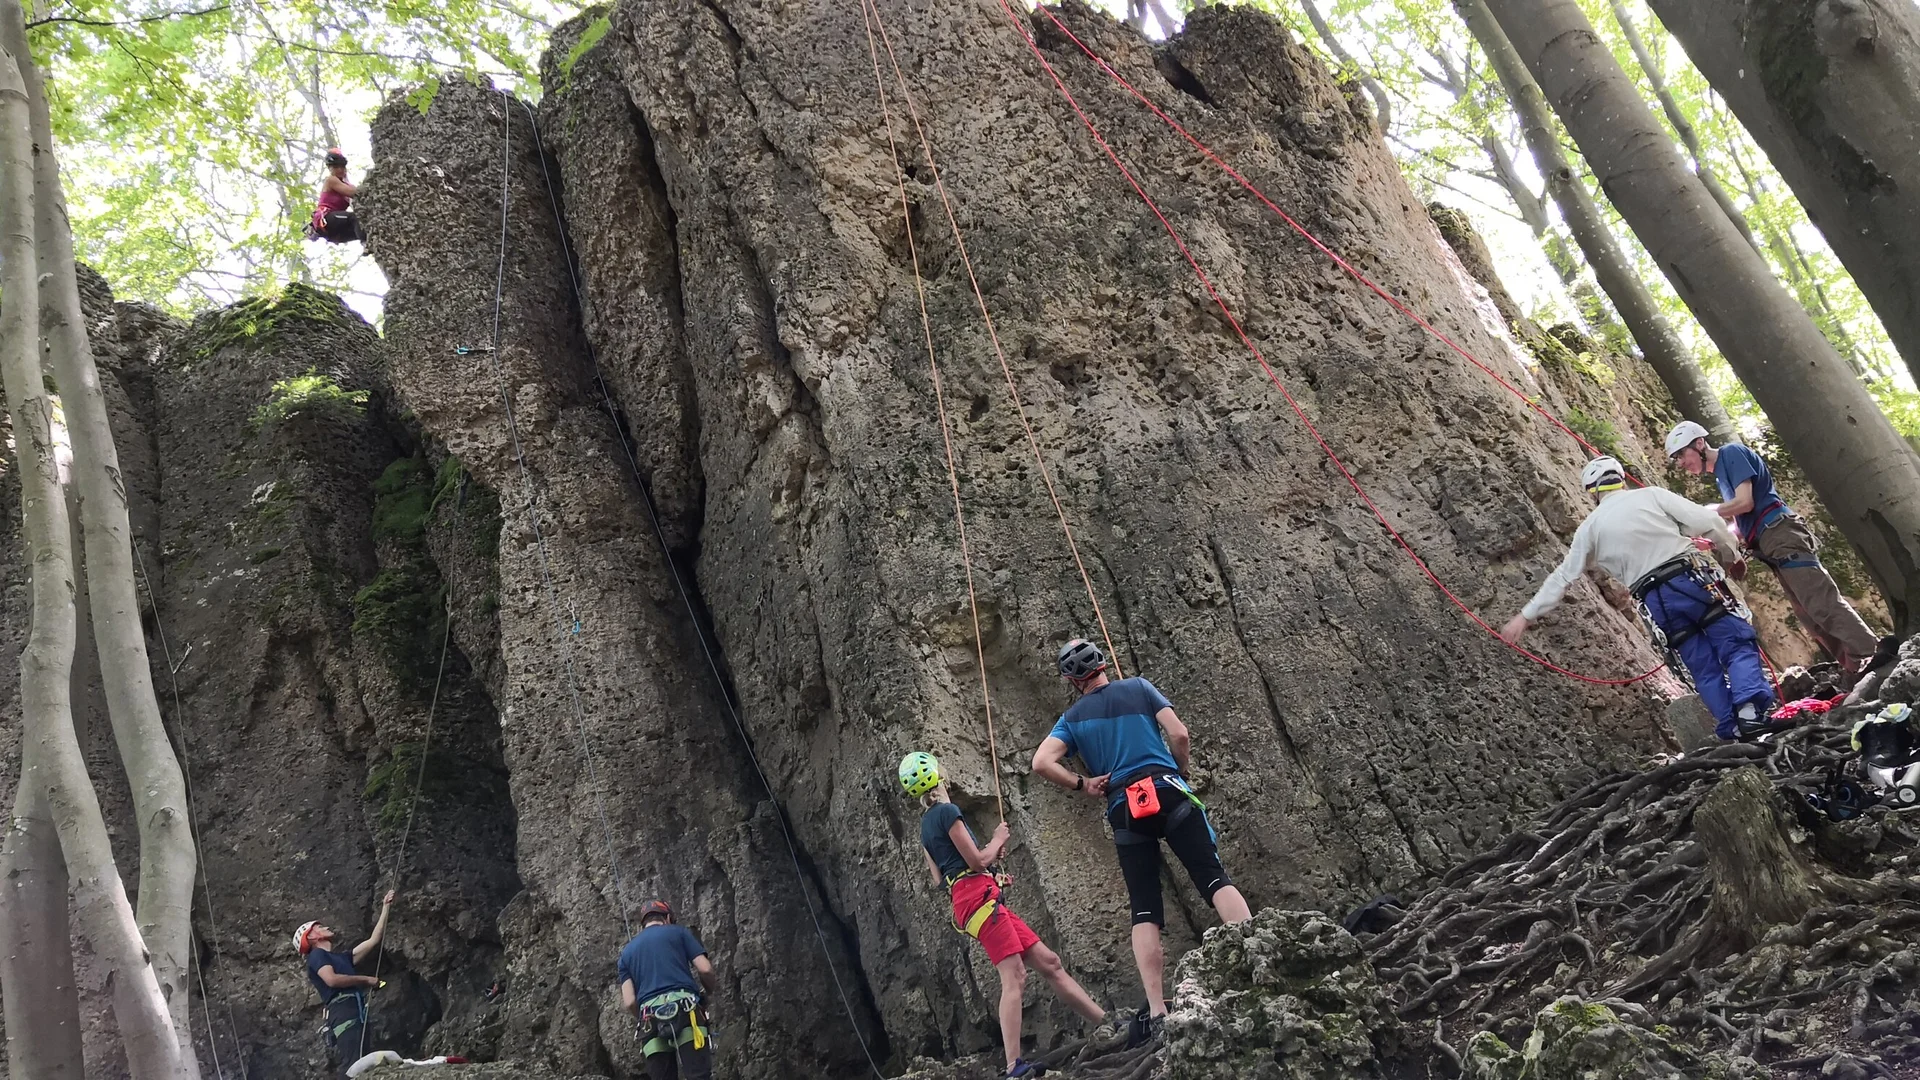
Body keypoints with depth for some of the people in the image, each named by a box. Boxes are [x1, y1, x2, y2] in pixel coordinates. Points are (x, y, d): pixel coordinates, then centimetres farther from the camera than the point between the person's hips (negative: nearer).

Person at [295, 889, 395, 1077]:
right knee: (351, 1069, -21)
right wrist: (366, 980, -3)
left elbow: (373, 941, 32)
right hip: (343, 1013, -9)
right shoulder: (317, 955, 5)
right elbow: (332, 979, -13)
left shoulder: (341, 957, 30)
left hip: (356, 1015, 9)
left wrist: (386, 909, 33)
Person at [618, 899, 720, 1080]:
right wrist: (710, 990, 25)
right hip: (686, 1010, -3)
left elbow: (629, 1002, 12)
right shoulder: (678, 932, 15)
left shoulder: (627, 951, 24)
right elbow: (705, 969, 4)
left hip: (651, 1020, 3)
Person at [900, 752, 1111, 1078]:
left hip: (969, 900, 9)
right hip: (979, 898, -9)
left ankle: (1109, 1025, 6)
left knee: (1049, 962, 6)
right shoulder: (947, 811, -7)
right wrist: (998, 839, 8)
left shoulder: (925, 826, 20)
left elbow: (939, 877, 22)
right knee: (1014, 978, -17)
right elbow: (977, 860, -10)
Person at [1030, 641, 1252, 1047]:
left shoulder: (1072, 718, 14)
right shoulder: (1139, 688, 12)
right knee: (1215, 878, -7)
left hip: (1125, 811, 1)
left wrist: (1082, 785, 8)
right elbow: (1179, 735, 2)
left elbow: (1041, 763, -2)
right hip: (1169, 792, -1)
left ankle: (1158, 1012, -7)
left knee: (1145, 913, 1)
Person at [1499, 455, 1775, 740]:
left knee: (1705, 670, 11)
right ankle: (1751, 707, -22)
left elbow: (1563, 577, 14)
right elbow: (1707, 521, -1)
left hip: (1656, 603, 2)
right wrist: (1732, 555, 15)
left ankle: (1735, 734, 5)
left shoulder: (1590, 527, 12)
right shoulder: (1652, 495, 7)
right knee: (1737, 644, 1)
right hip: (1694, 580, -1)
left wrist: (1526, 615, 20)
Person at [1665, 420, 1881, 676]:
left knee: (1824, 605, -16)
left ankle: (1874, 657, -20)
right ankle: (1857, 670, 2)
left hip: (1781, 535, -9)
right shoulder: (1720, 476, 24)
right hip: (1772, 545, 9)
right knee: (1811, 617, 3)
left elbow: (1745, 502, -14)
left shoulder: (1731, 453, -2)